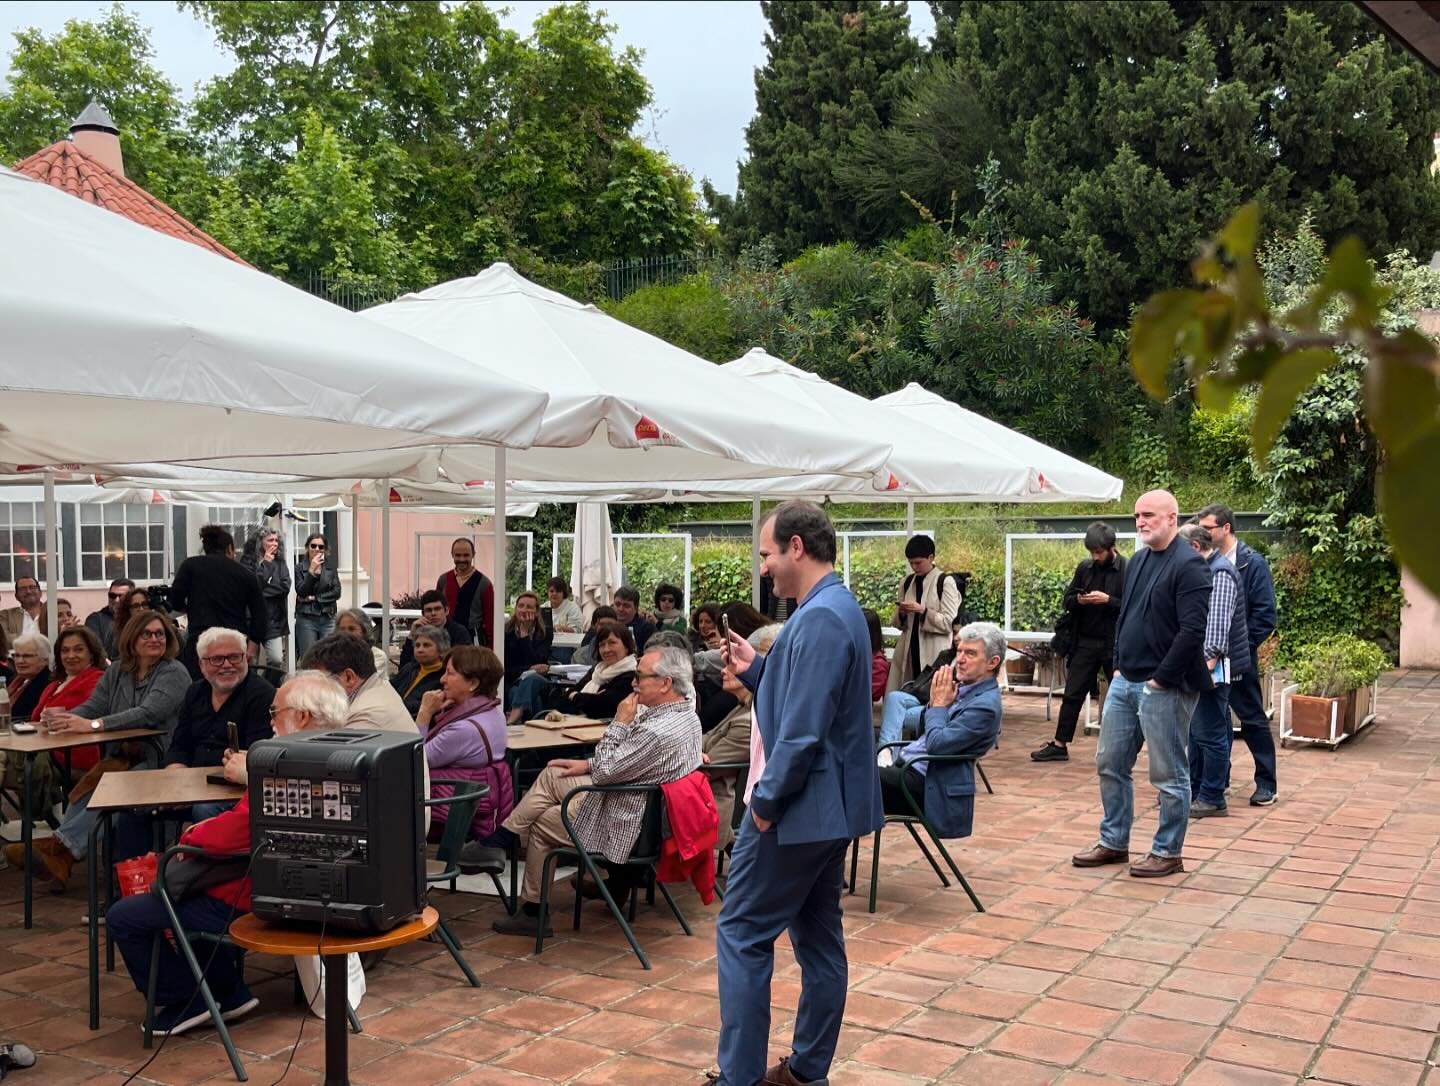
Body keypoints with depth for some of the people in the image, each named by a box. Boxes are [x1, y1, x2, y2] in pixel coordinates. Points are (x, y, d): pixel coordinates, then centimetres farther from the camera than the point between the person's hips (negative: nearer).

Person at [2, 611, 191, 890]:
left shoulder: (175, 673, -6)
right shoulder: (117, 671, 17)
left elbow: (148, 713, -20)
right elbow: (92, 706, 8)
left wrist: (93, 725, -29)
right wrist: (62, 719, -16)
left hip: (158, 762, -5)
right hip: (122, 758, 5)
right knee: (90, 786, -25)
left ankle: (60, 846, -30)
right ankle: (62, 856, -29)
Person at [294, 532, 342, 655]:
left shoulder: (330, 569, 11)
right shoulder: (299, 568, 3)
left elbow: (336, 592, 1)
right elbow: (301, 592, -9)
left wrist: (314, 598, -7)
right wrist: (312, 570, -15)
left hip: (328, 619, 2)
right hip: (306, 619, -2)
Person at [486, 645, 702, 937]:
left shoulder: (659, 732, -34)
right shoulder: (686, 713, -2)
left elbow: (605, 771, -23)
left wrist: (620, 722, -16)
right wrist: (588, 764, 7)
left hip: (622, 823, -9)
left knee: (542, 824, 11)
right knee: (551, 775, 12)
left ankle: (533, 912, 26)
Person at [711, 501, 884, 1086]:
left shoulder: (819, 618, -22)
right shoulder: (836, 609, 11)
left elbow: (803, 728, -26)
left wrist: (765, 798, -17)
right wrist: (756, 669, 8)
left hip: (798, 806, -10)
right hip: (829, 805, 10)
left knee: (742, 934, 0)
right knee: (819, 937, 14)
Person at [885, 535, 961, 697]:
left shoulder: (945, 582, -5)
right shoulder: (907, 582, 11)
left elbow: (949, 622, -9)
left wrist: (922, 610, -19)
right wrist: (902, 613, -6)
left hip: (934, 651, -5)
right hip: (908, 649, 5)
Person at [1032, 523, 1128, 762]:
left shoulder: (1126, 570, -9)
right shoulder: (1084, 568, 6)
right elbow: (1067, 601, 12)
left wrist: (1108, 600, -23)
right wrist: (1078, 600, -9)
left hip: (1115, 644, -5)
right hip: (1085, 641, 5)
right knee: (1072, 695, 7)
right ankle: (1059, 745, 13)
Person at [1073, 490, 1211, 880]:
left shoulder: (1188, 565, -14)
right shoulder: (1137, 561, 13)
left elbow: (1192, 630, -20)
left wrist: (1161, 679, -18)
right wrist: (1119, 665, 11)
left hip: (1163, 687, -9)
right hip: (1125, 682, 9)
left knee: (1169, 774, 3)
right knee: (1110, 764, 13)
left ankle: (1168, 853, 15)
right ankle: (1114, 842, 26)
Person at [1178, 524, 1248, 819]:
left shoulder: (1220, 573, -15)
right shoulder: (1206, 570, 17)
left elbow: (1219, 621, -24)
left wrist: (1210, 658, -29)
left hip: (1214, 665, -10)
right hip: (1200, 664, 10)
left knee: (1209, 733, -5)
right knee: (1195, 730, 16)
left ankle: (1212, 798, 3)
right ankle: (1194, 789, 25)